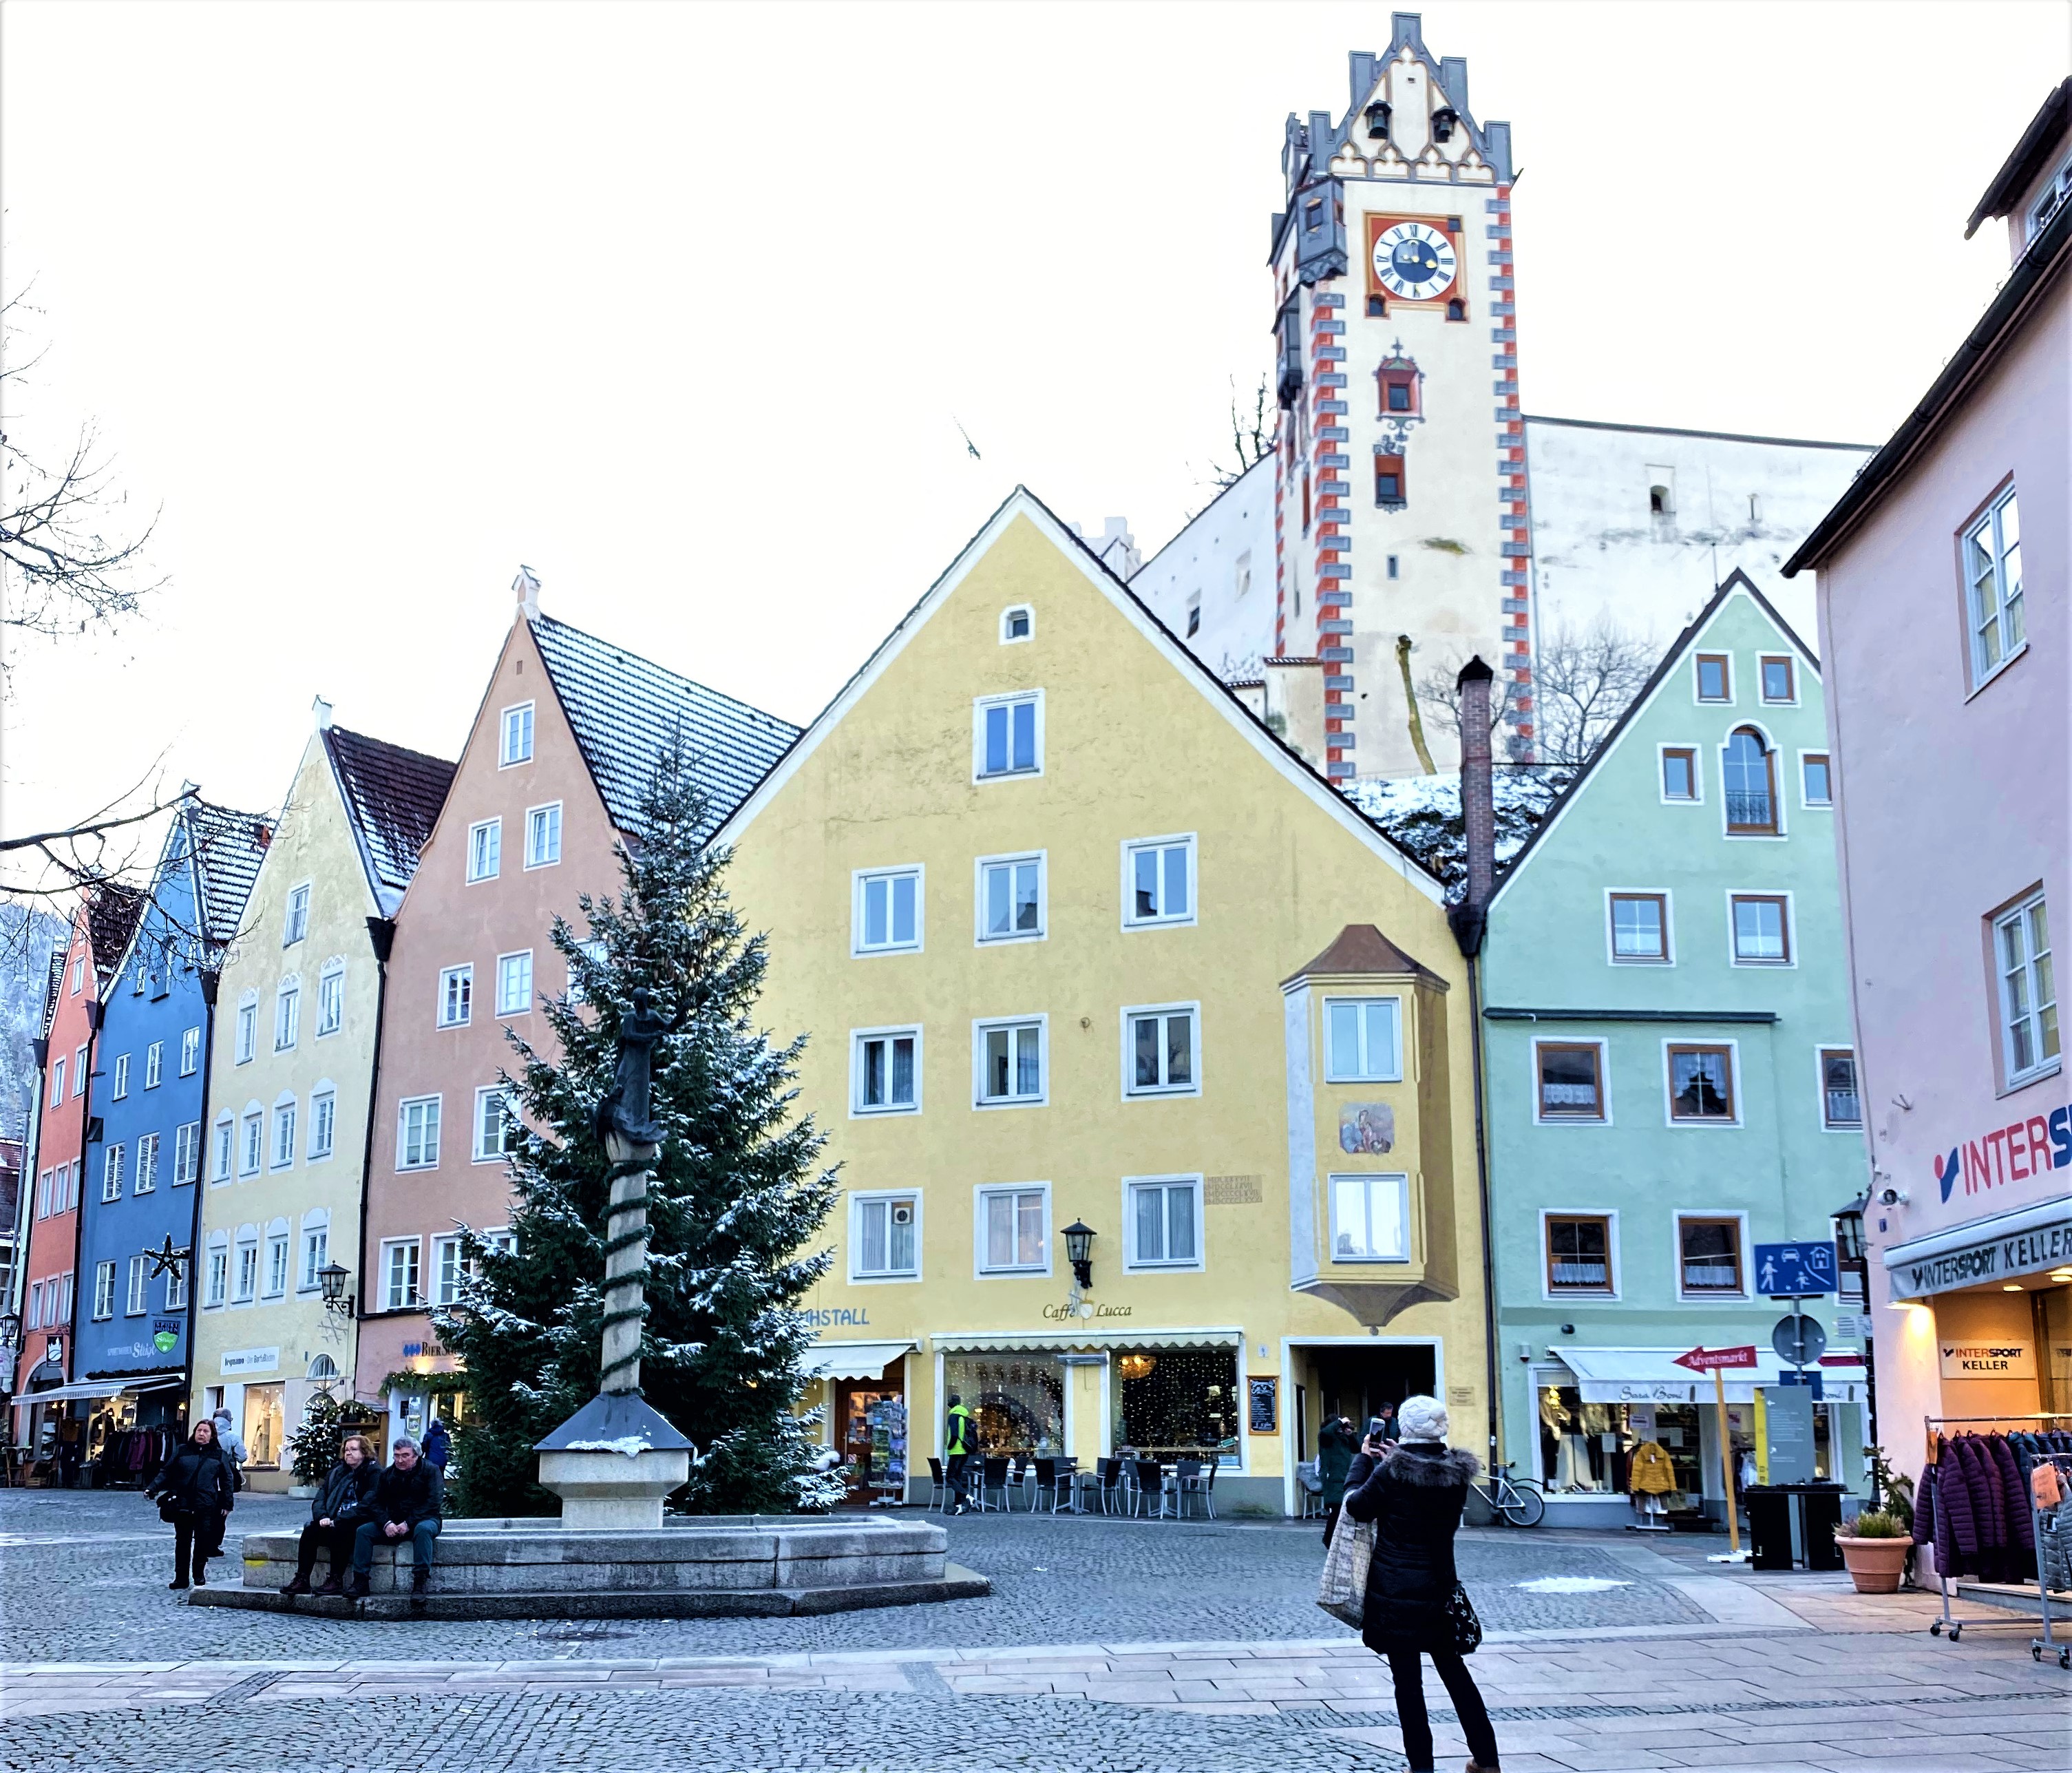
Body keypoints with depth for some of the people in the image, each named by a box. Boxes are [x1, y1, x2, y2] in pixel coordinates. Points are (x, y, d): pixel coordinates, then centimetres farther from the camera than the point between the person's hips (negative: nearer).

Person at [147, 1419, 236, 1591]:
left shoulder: (218, 1455, 7)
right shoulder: (182, 1451, 9)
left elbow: (227, 1480, 10)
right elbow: (166, 1472, 9)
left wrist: (228, 1504, 6)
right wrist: (153, 1488, -5)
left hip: (206, 1507, -1)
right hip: (182, 1505, 1)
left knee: (203, 1541, -2)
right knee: (182, 1542, 4)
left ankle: (200, 1574, 15)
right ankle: (181, 1578, 10)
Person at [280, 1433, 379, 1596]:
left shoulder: (373, 1473, -2)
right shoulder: (336, 1472, 18)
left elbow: (367, 1505, -14)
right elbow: (319, 1498, 11)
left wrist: (338, 1520, -19)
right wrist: (323, 1517, -10)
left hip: (358, 1522, -6)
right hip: (332, 1522, 6)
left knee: (338, 1531, -34)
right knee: (310, 1530, -20)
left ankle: (336, 1580, -26)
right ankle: (302, 1579, -20)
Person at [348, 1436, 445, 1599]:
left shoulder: (430, 1471, -5)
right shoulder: (387, 1475, 11)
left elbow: (433, 1504, -15)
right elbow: (377, 1503, 5)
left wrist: (409, 1524, -23)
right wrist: (386, 1523, -16)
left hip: (423, 1520, -5)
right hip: (393, 1523, 5)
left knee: (423, 1529, -39)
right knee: (363, 1531, -15)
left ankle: (419, 1582, -40)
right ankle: (360, 1582, -16)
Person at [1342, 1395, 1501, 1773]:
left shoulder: (1392, 1471, -18)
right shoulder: (1457, 1472, -2)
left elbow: (1358, 1508, -5)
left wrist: (1365, 1460, 6)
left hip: (1395, 1590, -5)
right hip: (1439, 1586, 5)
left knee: (1407, 1679, 3)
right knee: (1454, 1670, 18)